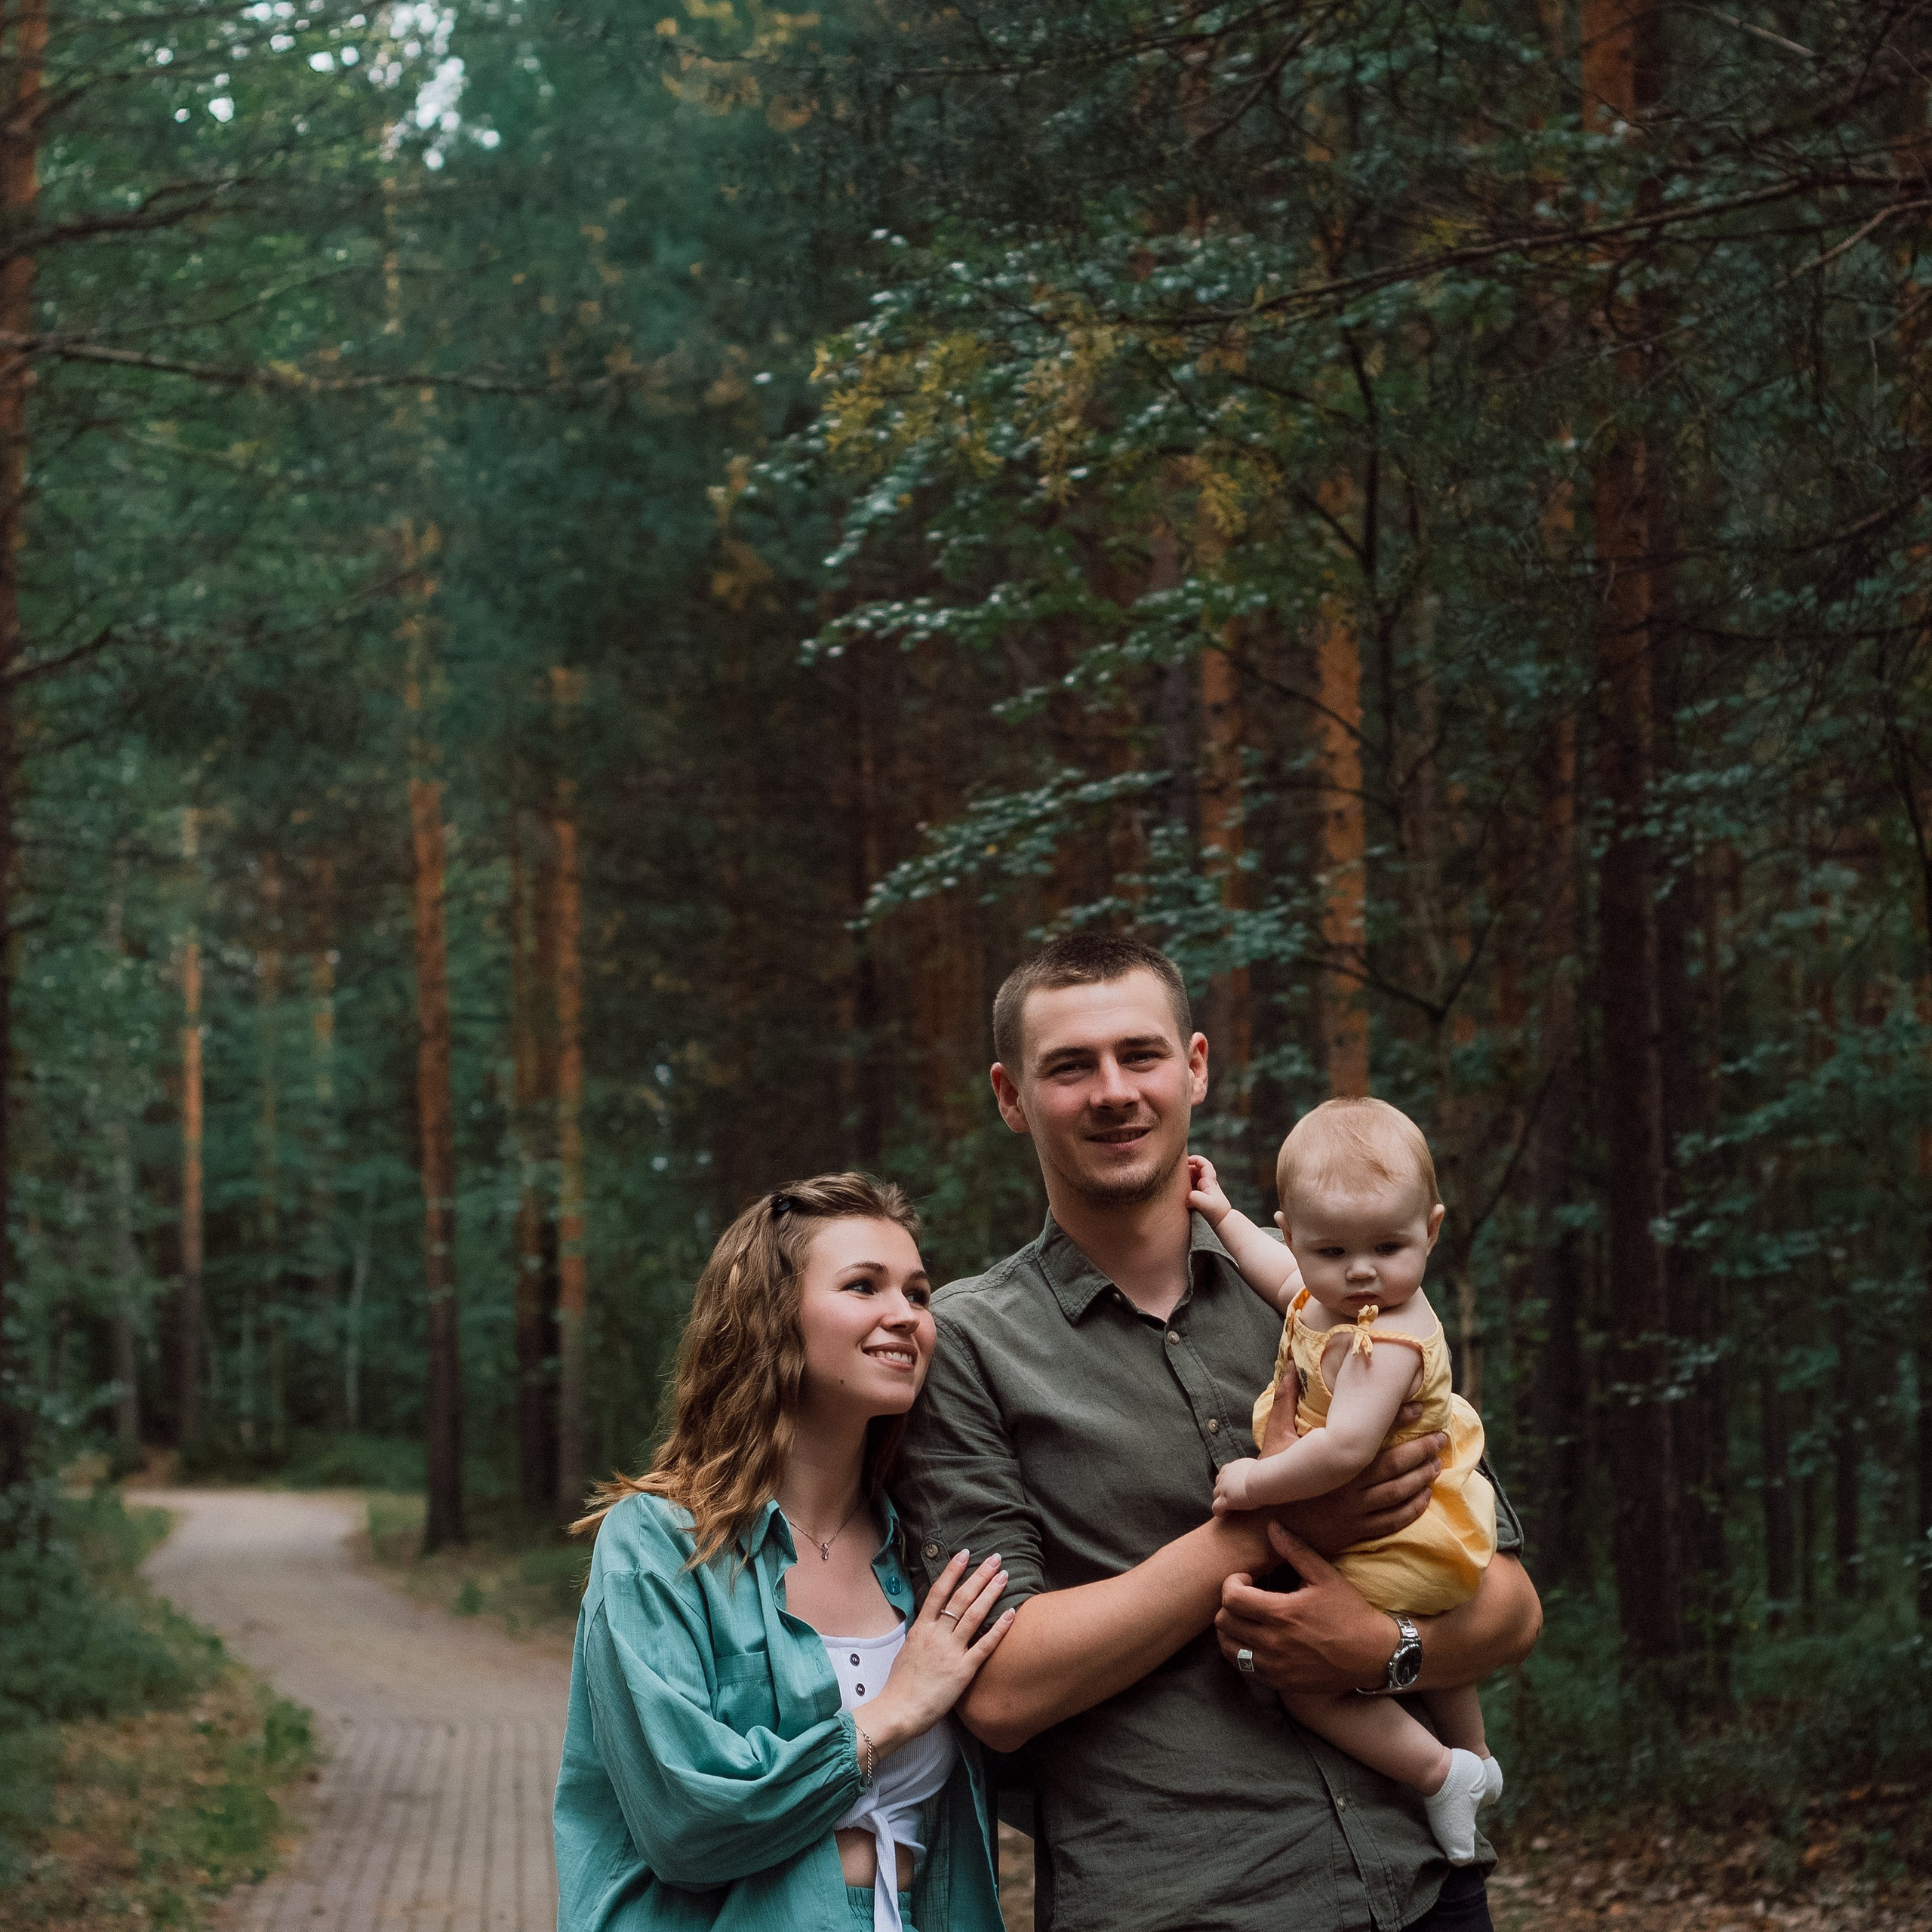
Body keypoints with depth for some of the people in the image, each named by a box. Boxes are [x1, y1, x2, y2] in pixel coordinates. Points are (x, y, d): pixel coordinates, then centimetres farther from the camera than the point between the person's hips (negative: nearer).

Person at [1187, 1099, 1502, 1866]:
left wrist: (1254, 1483, -31)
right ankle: (1473, 1760, 59)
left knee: (1303, 1673, -14)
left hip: (1401, 1546, -11)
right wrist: (1223, 1214, 22)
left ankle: (1441, 1775, -3)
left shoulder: (1387, 1342, -33)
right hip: (1426, 1538, 11)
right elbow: (1283, 1276, 21)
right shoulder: (1328, 1295, -3)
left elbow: (1344, 1449, -42)